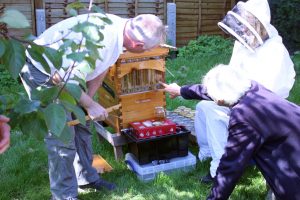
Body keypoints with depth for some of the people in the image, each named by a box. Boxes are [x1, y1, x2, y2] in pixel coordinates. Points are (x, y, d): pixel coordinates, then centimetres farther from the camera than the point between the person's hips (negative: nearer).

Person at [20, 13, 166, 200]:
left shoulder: (121, 28, -9)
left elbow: (102, 67, 5)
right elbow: (63, 77, -33)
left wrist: (88, 99, 0)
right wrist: (90, 105, -22)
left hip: (63, 71, 9)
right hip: (40, 72, -9)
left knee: (81, 127, 15)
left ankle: (86, 177, 32)